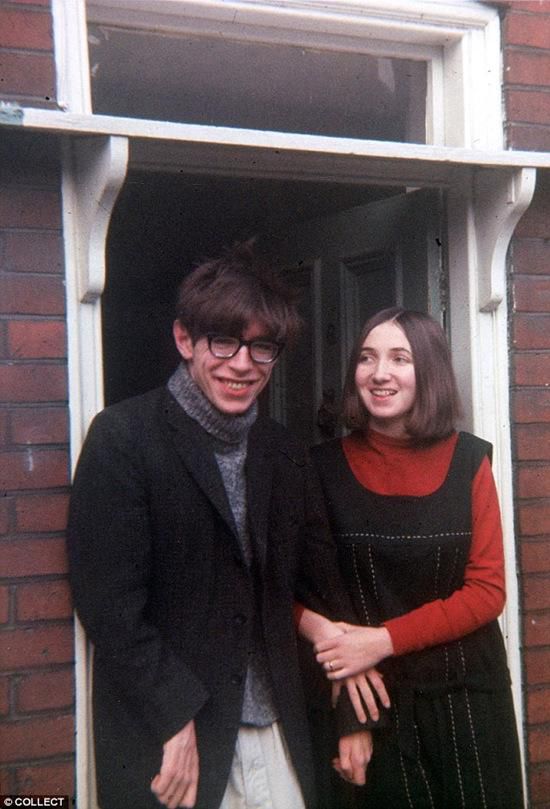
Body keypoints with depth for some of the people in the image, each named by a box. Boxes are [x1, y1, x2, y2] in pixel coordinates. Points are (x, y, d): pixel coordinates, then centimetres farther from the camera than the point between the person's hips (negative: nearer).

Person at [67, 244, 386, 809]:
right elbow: (107, 599, -14)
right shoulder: (122, 438, -9)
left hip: (276, 735, 5)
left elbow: (319, 584, 12)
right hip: (164, 741, -5)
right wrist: (175, 719, -16)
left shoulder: (283, 453, 8)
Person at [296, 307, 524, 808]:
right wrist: (314, 625, -21)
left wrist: (385, 640, -17)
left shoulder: (467, 460, -5)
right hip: (371, 693, 0)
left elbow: (488, 590, -7)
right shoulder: (326, 466, -4)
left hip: (464, 691, 1)